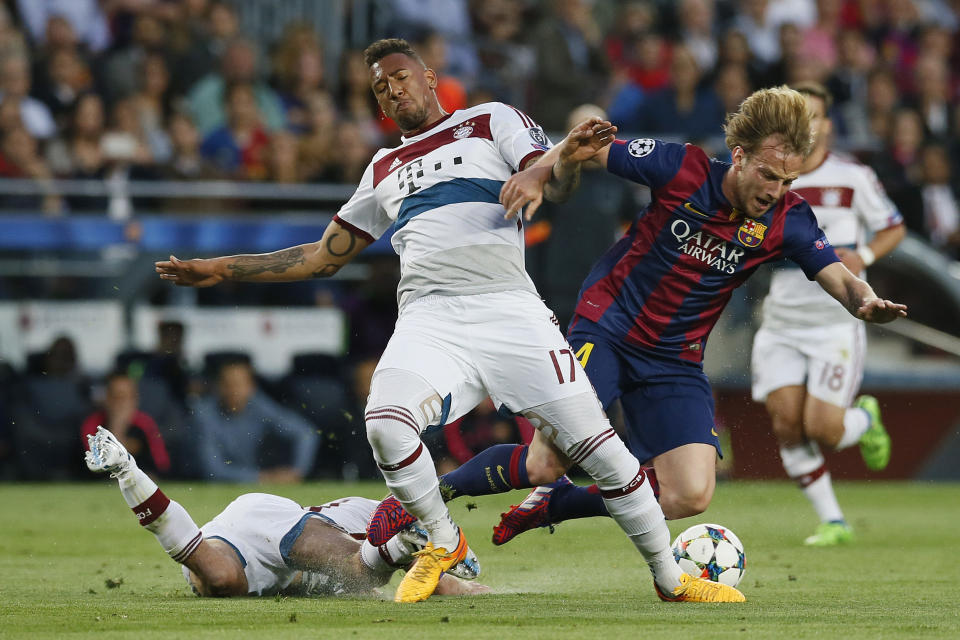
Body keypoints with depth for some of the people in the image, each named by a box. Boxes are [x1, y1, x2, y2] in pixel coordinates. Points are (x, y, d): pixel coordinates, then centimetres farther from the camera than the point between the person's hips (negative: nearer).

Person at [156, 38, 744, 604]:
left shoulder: (491, 121, 15)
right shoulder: (384, 172, 28)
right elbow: (324, 257, 34)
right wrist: (224, 269, 29)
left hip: (507, 308, -3)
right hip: (429, 318, 3)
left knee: (593, 441, -12)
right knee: (386, 424, -26)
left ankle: (670, 577, 2)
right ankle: (443, 542, -1)